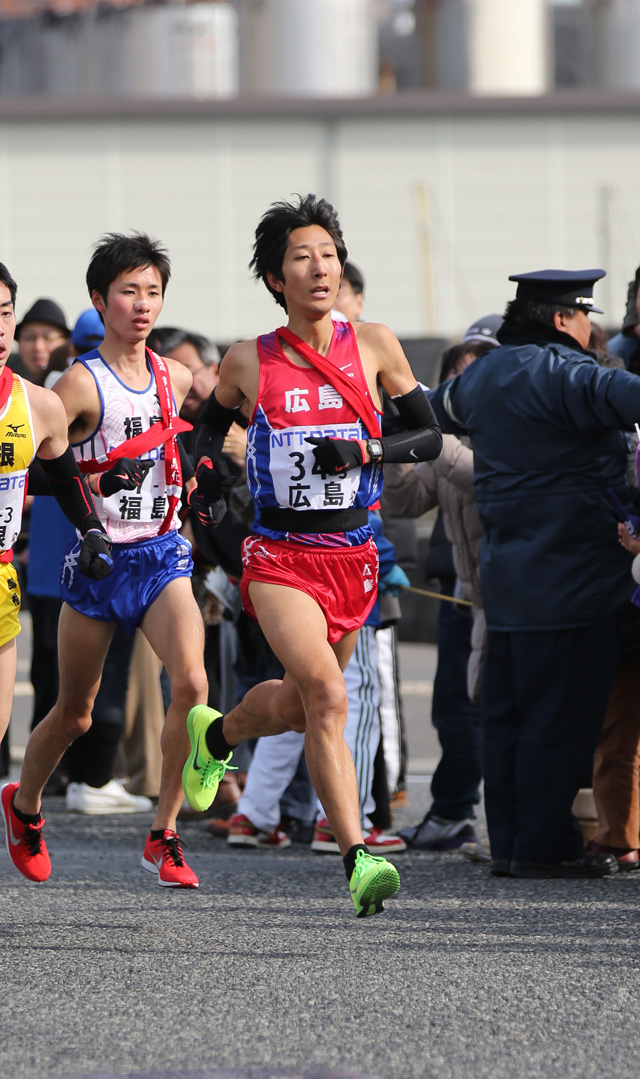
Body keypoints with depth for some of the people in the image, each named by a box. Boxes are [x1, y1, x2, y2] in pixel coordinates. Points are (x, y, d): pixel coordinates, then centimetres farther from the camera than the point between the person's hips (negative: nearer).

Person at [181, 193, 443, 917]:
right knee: (326, 695, -24)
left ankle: (216, 735, 51)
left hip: (352, 556, 3)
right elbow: (213, 419, 21)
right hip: (280, 556, -3)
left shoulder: (374, 346, 1)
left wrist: (366, 452, -12)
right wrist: (204, 465, 0)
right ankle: (358, 861, -27)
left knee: (296, 706, 17)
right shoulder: (249, 362, 0)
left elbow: (431, 437, 6)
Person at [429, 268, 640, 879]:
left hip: (505, 572, 9)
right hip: (568, 576, -9)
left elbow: (440, 409, 36)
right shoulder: (559, 373, -14)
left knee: (508, 714, 11)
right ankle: (545, 845, -4)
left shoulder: (481, 376, 14)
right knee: (560, 715, -5)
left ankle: (508, 842, 14)